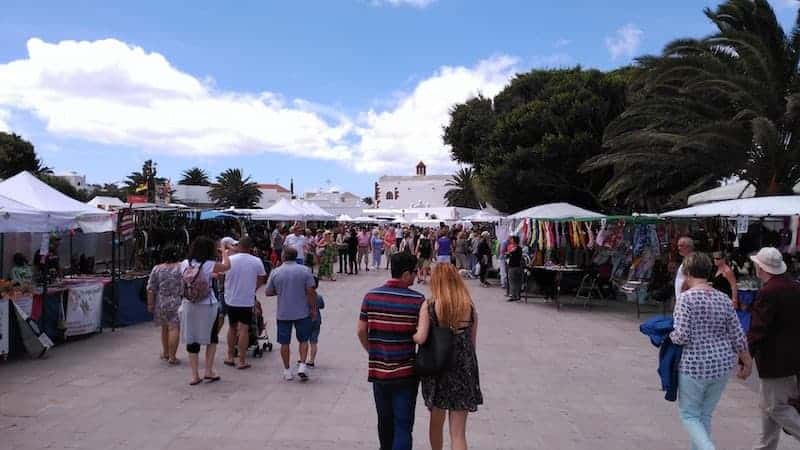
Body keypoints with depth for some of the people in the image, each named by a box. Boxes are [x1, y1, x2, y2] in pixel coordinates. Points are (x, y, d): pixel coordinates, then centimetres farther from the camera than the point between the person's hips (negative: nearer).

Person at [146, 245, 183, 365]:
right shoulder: (182, 267, -5)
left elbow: (151, 289, -1)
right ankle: (172, 357, -3)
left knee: (164, 327, 17)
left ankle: (165, 353, 28)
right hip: (177, 303, -3)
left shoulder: (157, 269, -1)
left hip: (161, 303, 3)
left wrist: (150, 304, 6)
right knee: (174, 328, -3)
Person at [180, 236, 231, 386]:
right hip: (207, 306, -3)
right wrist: (225, 253, 20)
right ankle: (209, 371, 15)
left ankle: (194, 375, 15)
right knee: (212, 338, 16)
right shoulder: (209, 265, -14)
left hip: (189, 306, 4)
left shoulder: (184, 264, -2)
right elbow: (227, 266, 0)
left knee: (191, 340, 10)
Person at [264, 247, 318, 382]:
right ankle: (302, 365, 2)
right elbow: (311, 292, -9)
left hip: (283, 314, 1)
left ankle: (287, 371, 16)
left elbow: (268, 293, 3)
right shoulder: (305, 271, -7)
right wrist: (314, 309, 0)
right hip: (302, 312, 0)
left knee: (285, 343, 10)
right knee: (303, 340, 14)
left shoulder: (275, 272, -4)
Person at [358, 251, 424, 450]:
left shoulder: (370, 296, -2)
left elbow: (361, 331, -1)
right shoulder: (417, 299, -12)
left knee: (384, 421, 22)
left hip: (378, 370, 4)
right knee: (403, 425, 4)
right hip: (405, 373, -4)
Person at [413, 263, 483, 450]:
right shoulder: (469, 306, -3)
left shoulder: (429, 305, -11)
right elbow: (472, 342, 3)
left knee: (436, 421, 23)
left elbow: (421, 338, -20)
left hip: (436, 368, 0)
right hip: (463, 371, 1)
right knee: (458, 433, 5)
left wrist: (410, 334, 1)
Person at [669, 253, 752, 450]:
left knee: (689, 415, 8)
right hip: (723, 364, 6)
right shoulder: (724, 299, 2)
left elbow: (682, 336, -21)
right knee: (705, 415, 19)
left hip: (694, 366, -6)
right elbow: (738, 337, 5)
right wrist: (747, 361, 18)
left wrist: (669, 336, 0)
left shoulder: (686, 298, -15)